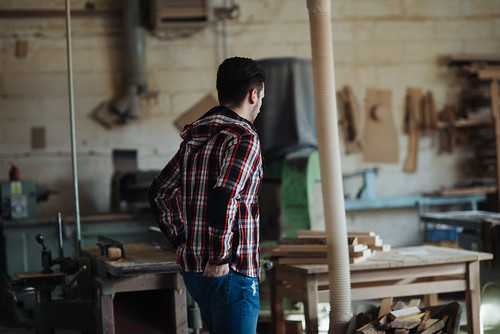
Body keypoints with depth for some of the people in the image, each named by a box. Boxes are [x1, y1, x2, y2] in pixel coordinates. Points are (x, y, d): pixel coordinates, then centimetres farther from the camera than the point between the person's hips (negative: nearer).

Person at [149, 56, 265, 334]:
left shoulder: (194, 137, 12)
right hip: (231, 271, -8)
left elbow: (159, 192, 20)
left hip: (193, 268, 9)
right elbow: (223, 198, -27)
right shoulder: (244, 138, -13)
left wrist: (180, 240, 19)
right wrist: (220, 258, -20)